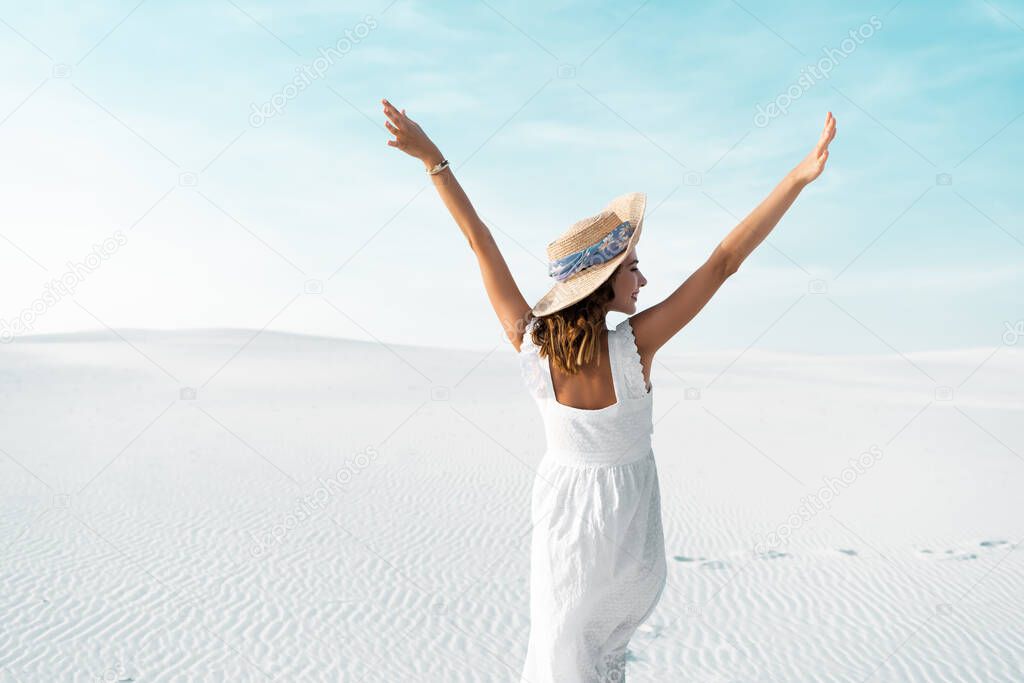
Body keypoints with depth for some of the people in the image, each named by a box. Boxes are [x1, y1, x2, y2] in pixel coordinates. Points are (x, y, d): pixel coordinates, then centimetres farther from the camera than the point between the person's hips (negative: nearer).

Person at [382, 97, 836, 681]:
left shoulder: (529, 344, -19)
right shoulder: (634, 347, -27)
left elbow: (480, 241, -15)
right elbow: (724, 261, -29)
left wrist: (433, 159, -9)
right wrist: (801, 176, -28)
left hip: (562, 510, 2)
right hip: (626, 521, -1)